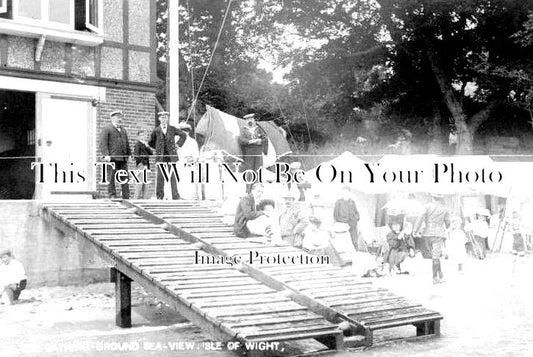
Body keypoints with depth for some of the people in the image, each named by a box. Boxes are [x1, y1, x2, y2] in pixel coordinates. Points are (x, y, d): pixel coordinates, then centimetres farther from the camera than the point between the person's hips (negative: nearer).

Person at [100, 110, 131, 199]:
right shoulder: (107, 129, 2)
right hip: (112, 158, -6)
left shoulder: (123, 130, 22)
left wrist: (129, 154, 14)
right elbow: (103, 143, -7)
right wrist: (106, 155, -17)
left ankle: (126, 197, 4)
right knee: (111, 178, -3)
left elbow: (127, 144, 24)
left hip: (123, 158, 6)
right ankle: (112, 196, 0)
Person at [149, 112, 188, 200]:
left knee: (173, 176, -2)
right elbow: (150, 143, 18)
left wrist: (178, 144, 11)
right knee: (160, 176, -1)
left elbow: (183, 135, 18)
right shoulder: (156, 131, 6)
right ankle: (159, 196, 5)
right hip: (160, 157, 0)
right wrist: (158, 148, 11)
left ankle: (175, 196, 0)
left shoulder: (172, 129, 7)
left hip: (171, 156, 0)